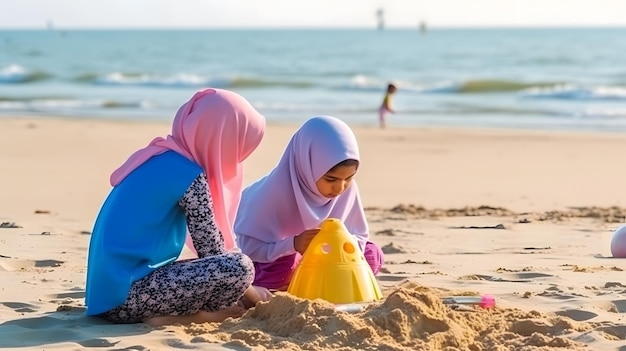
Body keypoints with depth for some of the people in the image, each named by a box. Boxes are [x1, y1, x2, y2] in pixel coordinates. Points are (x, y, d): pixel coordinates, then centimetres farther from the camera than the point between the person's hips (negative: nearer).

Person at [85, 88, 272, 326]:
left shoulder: (160, 157, 15)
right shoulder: (188, 175, -12)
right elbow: (213, 251, -6)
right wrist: (249, 292, 10)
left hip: (107, 291, 10)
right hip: (127, 293, -10)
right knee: (240, 267, -17)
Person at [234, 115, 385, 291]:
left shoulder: (348, 188, -19)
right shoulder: (276, 190, -33)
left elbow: (359, 237, -7)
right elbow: (247, 246, -33)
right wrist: (293, 244, -46)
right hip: (271, 258, -6)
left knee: (372, 255, -10)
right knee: (283, 264, -38)